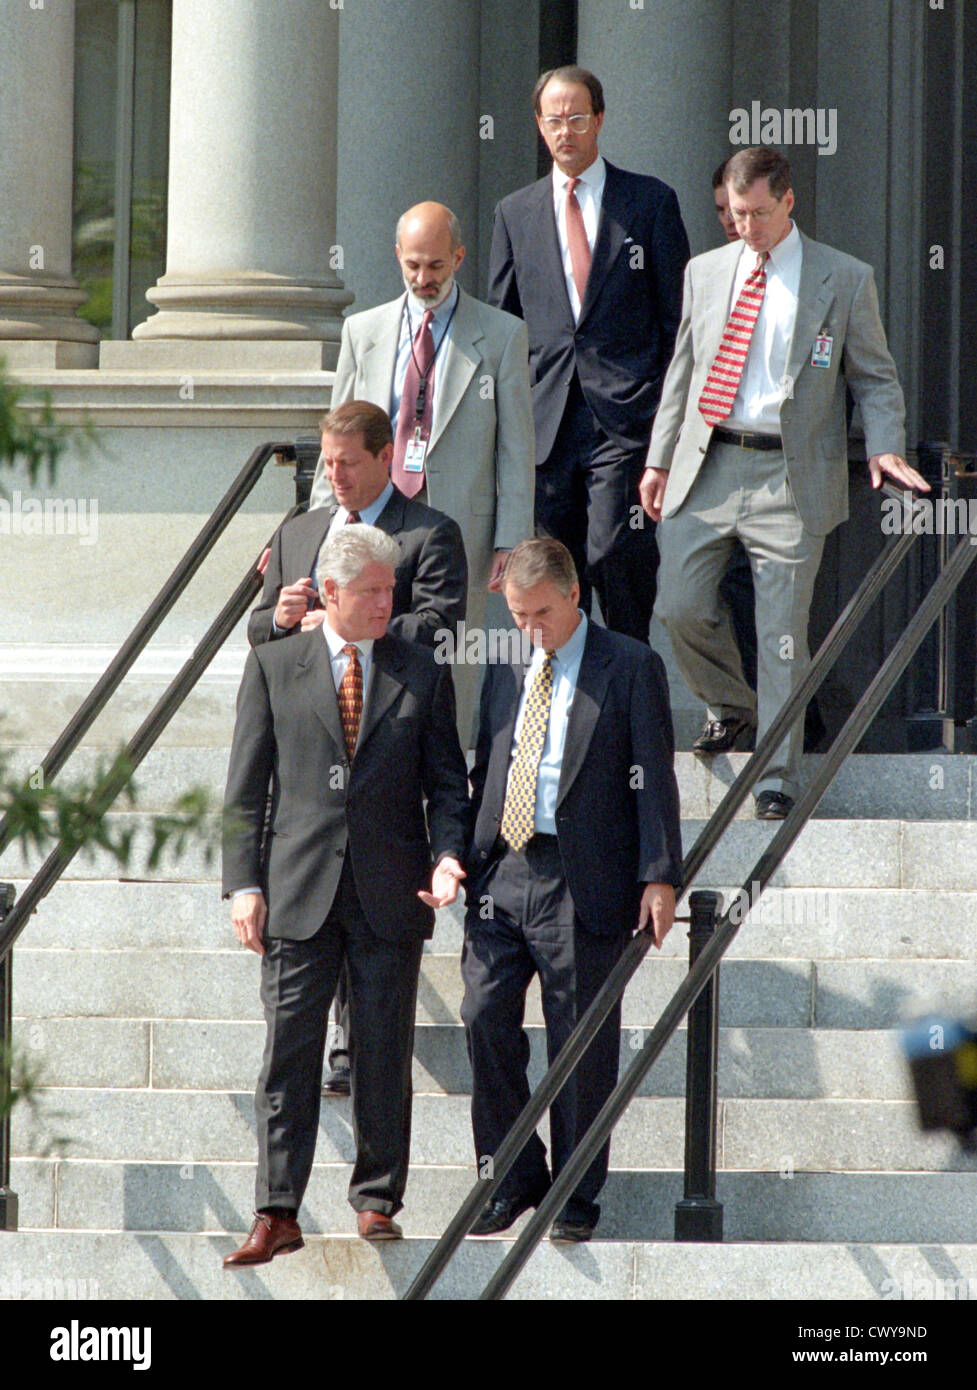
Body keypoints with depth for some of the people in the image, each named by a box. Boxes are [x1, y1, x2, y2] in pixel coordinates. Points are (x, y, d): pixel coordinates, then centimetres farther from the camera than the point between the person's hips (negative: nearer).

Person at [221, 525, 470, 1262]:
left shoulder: (423, 673, 7)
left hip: (390, 895, 1)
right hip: (299, 891, -1)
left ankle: (377, 1201, 15)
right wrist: (244, 883, -3)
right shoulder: (273, 665, 5)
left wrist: (447, 855, -10)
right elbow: (246, 786, 5)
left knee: (385, 1054, 4)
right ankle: (277, 1214, -2)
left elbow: (446, 781, 8)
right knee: (289, 1051, -3)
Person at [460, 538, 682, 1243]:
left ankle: (576, 1196, 11)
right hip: (500, 877, 5)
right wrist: (461, 856, 11)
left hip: (582, 885, -5)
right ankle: (513, 1176, 14)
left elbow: (653, 777, -5)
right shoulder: (504, 670, 15)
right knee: (486, 1020, -1)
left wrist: (659, 876, -11)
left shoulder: (630, 667, -1)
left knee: (580, 1042, 1)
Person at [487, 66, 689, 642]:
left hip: (626, 419, -3)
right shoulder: (515, 213, 15)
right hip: (547, 418, 3)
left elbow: (677, 315, 6)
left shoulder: (651, 201, 6)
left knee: (614, 553, -15)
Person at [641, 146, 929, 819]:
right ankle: (732, 708, 28)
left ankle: (777, 780, 2)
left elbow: (876, 377, 6)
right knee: (682, 606, -2)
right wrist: (660, 457, 15)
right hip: (707, 468, 3)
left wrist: (884, 447, -10)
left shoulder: (845, 279, 2)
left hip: (790, 475, -3)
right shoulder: (706, 272, 12)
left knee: (782, 634, -5)